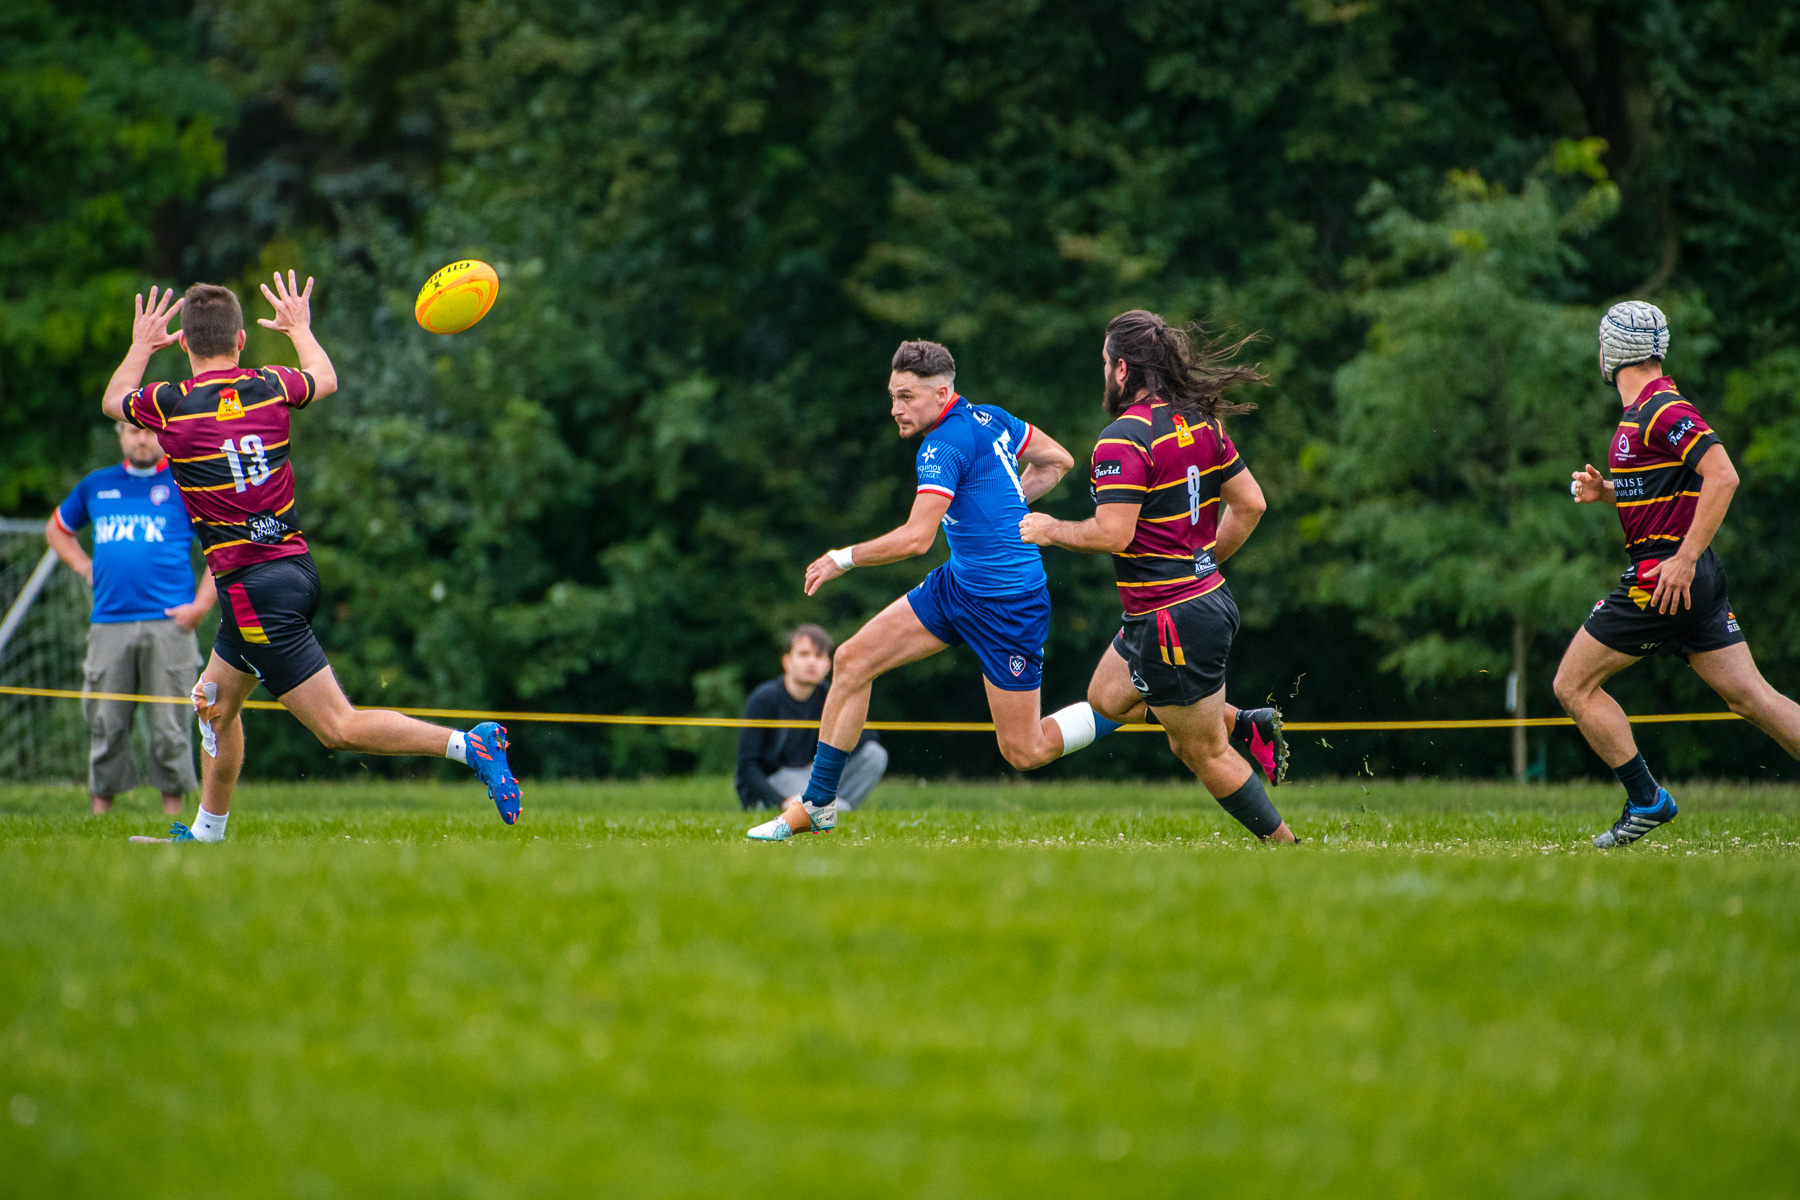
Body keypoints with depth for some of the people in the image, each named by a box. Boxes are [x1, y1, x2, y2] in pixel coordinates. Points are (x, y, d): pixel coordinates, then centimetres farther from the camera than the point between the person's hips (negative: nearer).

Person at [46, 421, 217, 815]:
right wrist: (85, 567, 15)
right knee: (105, 723, 1)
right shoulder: (96, 485, 15)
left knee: (168, 725, -3)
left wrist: (200, 605, -4)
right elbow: (56, 528, 32)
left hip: (167, 623, -3)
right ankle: (100, 809, 7)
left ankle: (173, 810, 3)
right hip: (108, 625, 3)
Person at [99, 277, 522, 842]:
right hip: (296, 562, 7)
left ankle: (468, 745, -21)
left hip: (253, 585, -7)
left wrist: (141, 345, 31)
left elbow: (112, 400, 15)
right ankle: (206, 834, 32)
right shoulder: (269, 388, 2)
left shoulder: (171, 405, -10)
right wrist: (300, 326, 43)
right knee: (215, 703, 24)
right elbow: (325, 377, 27)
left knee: (337, 727, -10)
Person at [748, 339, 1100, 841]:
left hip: (1007, 604, -10)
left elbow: (917, 538, -28)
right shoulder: (990, 418, 5)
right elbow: (1058, 460, 17)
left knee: (1024, 752, -3)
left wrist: (843, 558, -17)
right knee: (852, 659, 2)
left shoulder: (945, 445, -21)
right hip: (959, 582, 10)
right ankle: (818, 804, 9)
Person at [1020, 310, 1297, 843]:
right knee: (1107, 699, 24)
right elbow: (1250, 504, 10)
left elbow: (1113, 533, -25)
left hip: (1175, 619, -9)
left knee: (1204, 754, 4)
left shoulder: (1123, 439, -19)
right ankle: (1245, 723, 19)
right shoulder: (1200, 423, 6)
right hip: (1208, 595, 9)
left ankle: (1286, 844, 9)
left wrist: (1052, 530, -7)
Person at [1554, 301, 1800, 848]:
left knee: (1574, 685, 0)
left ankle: (1646, 801, 1)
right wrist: (1604, 491, 13)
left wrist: (1683, 559, -26)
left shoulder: (1662, 410, -14)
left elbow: (1722, 477, -23)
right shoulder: (1645, 410, 17)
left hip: (1664, 573, -10)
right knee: (1750, 696, 4)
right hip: (1697, 578, 10)